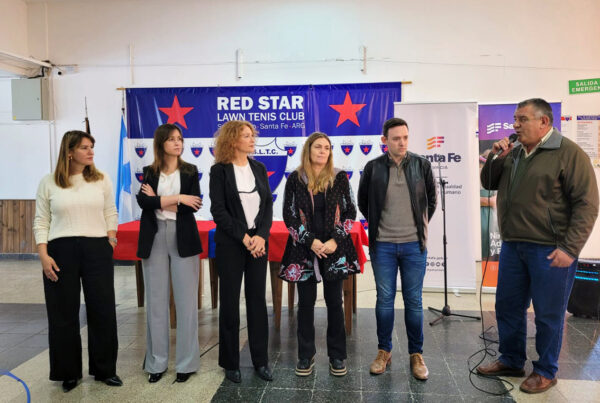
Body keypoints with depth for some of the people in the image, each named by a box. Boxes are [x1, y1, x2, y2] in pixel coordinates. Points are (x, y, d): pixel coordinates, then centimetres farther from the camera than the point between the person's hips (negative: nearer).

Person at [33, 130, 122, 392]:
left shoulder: (101, 180, 6)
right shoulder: (48, 183, 2)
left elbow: (111, 213, 10)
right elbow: (41, 222, 2)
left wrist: (111, 239, 0)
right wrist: (43, 255, -6)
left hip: (97, 250, 1)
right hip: (61, 252, -1)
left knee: (103, 309, 5)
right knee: (64, 312, 7)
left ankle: (105, 369, 22)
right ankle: (69, 372, 25)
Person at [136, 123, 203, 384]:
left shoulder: (190, 171, 5)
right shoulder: (149, 172, 7)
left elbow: (193, 206, -8)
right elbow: (142, 200, -10)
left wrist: (158, 201, -7)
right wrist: (177, 199, -15)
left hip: (183, 239, -1)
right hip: (154, 239, 2)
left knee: (186, 300, 2)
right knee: (156, 300, 7)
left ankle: (186, 362, 13)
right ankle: (156, 362, 20)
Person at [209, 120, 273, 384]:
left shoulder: (259, 168, 8)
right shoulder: (219, 170, -4)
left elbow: (268, 205, 4)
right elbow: (218, 211, -9)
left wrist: (261, 236, -10)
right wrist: (244, 237, -14)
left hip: (258, 242, 4)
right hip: (230, 244, -3)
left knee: (257, 299, 8)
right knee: (230, 301, 6)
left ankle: (260, 360, 20)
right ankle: (230, 362, 20)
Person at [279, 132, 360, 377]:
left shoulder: (339, 178, 2)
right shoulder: (295, 179, 0)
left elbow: (350, 212, 2)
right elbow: (289, 215, -2)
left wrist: (335, 241, -11)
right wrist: (311, 241, -12)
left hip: (335, 249, 1)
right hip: (304, 249, 0)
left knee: (334, 301, 7)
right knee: (306, 302, 7)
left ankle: (337, 356, 22)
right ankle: (306, 355, 22)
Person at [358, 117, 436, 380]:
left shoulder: (421, 165, 0)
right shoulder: (373, 167, -2)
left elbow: (431, 199, 12)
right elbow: (363, 201, 11)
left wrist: (421, 226, 10)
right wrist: (377, 224, 9)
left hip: (414, 245, 1)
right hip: (383, 245, 0)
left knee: (414, 300, 8)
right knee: (385, 299, 8)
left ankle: (416, 354, 22)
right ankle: (384, 351, 24)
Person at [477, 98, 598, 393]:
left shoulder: (569, 153, -10)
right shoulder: (513, 153, 11)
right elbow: (489, 184, 17)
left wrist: (570, 248, -19)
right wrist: (496, 158, -2)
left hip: (550, 250, -6)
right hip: (512, 246, 7)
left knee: (548, 314, 7)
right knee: (507, 306, 14)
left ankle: (545, 372, 25)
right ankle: (511, 361, 32)